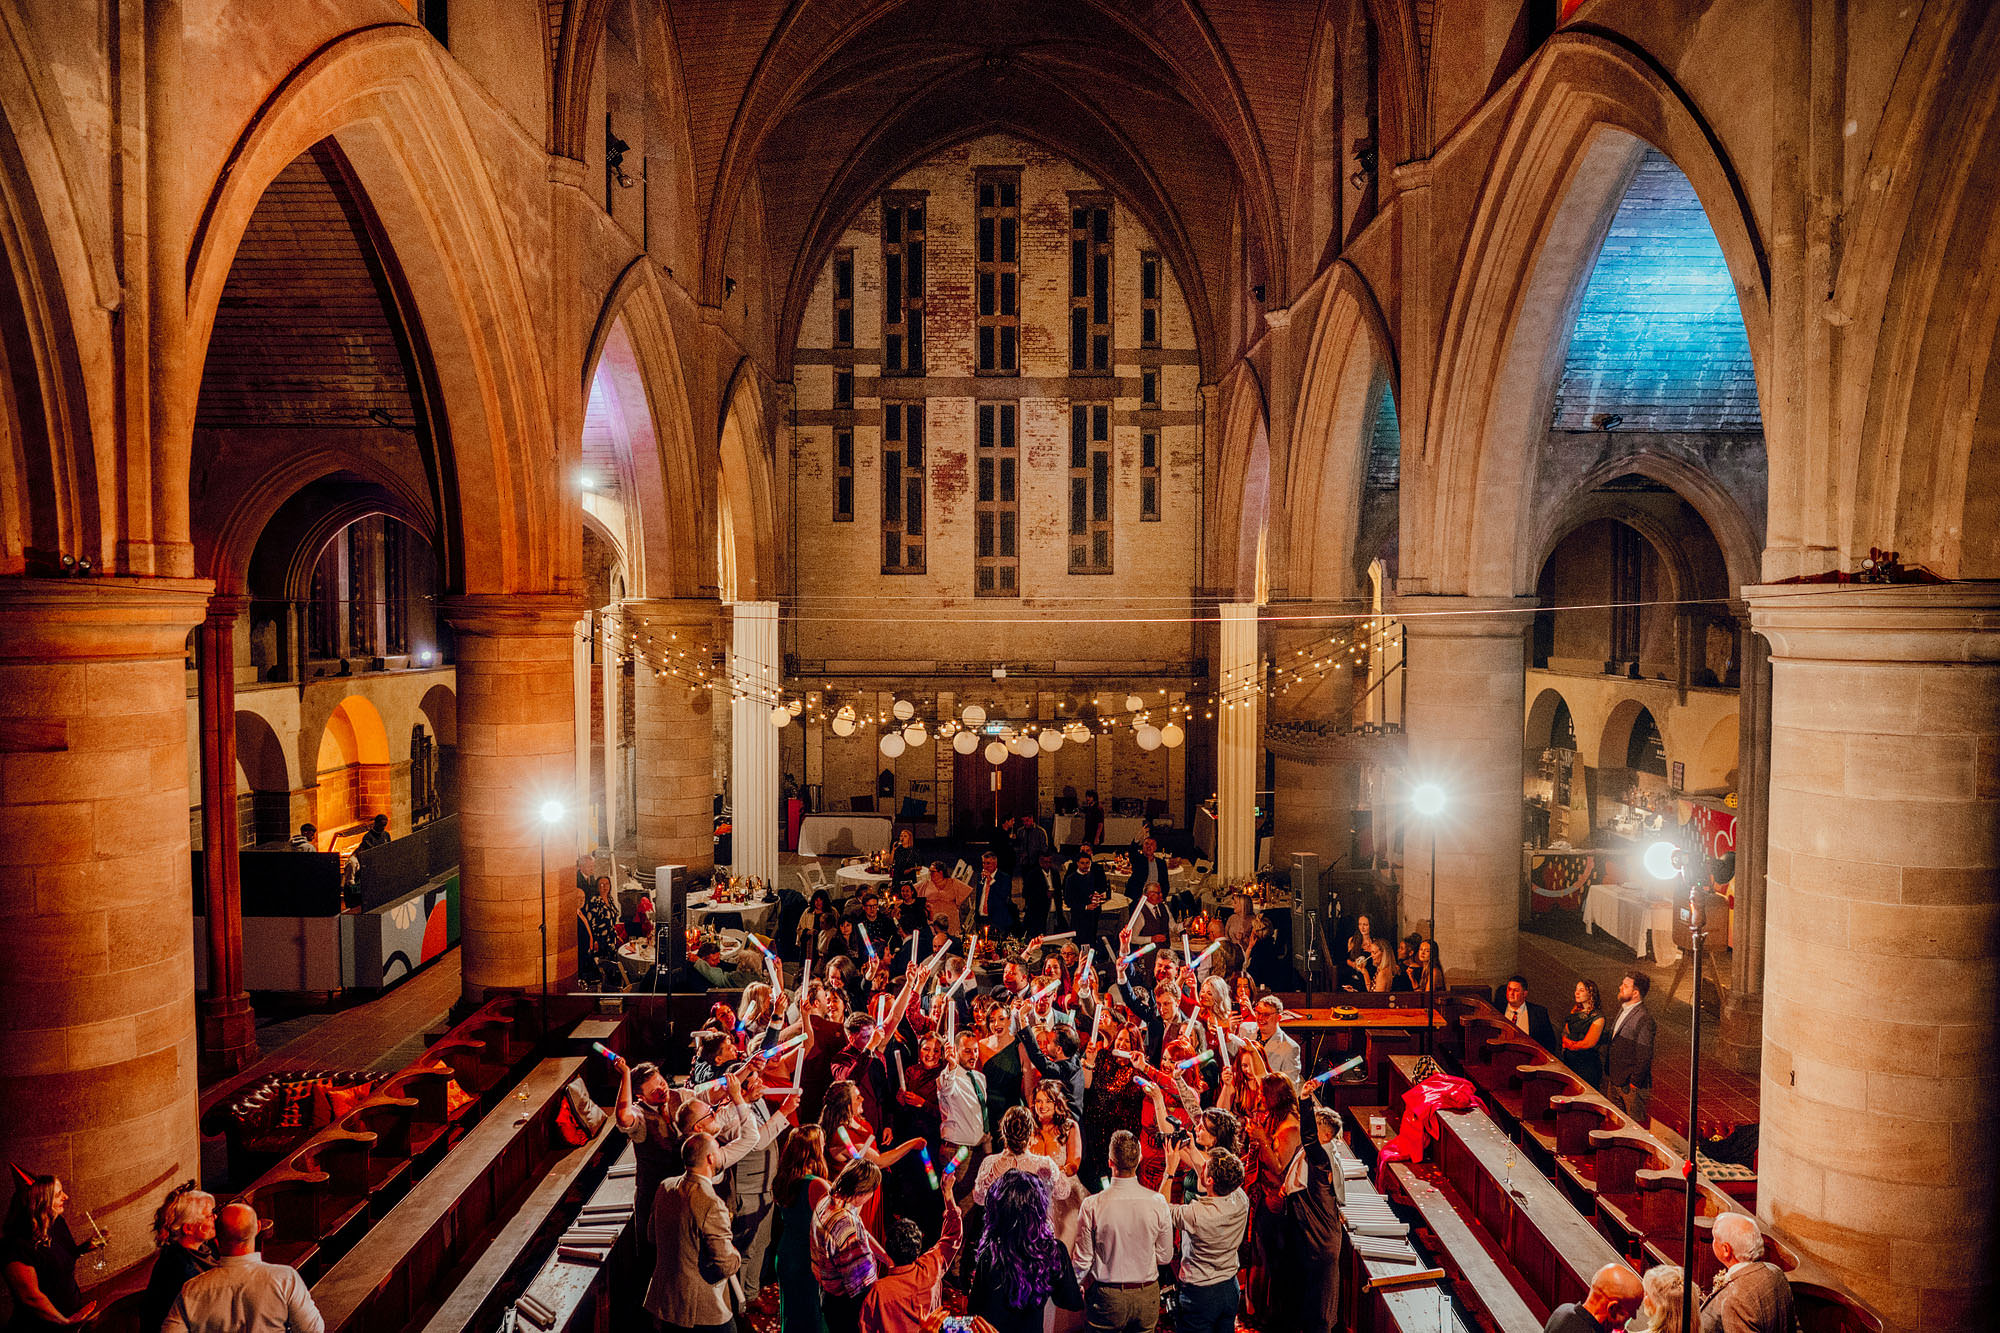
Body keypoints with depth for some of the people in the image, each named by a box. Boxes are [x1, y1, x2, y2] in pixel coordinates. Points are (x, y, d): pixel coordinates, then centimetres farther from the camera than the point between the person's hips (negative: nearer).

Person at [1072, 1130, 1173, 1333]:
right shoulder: (1157, 1203, -12)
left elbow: (1083, 1261, -9)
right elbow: (1165, 1256, -1)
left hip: (1107, 1298, -2)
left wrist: (1079, 1281, 12)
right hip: (1147, 1299, 2)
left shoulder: (1092, 1205, -18)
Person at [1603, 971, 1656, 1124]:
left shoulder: (1643, 1017, -20)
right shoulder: (1623, 1010, 9)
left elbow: (1644, 1056, -20)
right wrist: (1609, 1075, 17)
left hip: (1630, 1083, -9)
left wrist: (1634, 1083, -16)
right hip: (1614, 1080, 9)